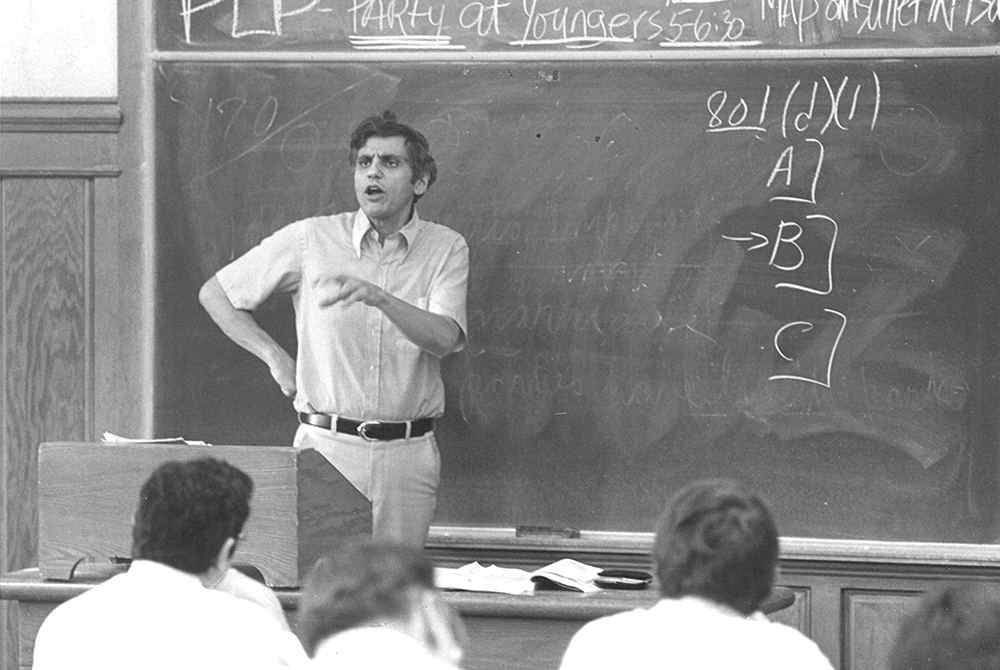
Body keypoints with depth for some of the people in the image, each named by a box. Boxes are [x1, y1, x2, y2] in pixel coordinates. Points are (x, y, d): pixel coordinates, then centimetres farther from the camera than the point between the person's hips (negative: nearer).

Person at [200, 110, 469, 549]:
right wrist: (274, 357, 4)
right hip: (325, 445, 0)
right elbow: (214, 294, 12)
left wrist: (380, 298, -29)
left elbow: (444, 339, -14)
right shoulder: (309, 240, 2)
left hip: (408, 452, 0)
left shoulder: (446, 249, 3)